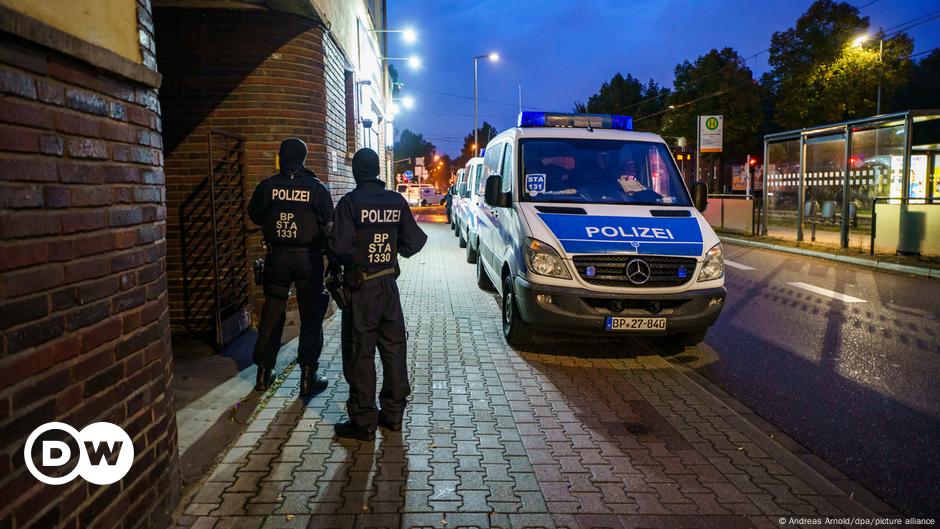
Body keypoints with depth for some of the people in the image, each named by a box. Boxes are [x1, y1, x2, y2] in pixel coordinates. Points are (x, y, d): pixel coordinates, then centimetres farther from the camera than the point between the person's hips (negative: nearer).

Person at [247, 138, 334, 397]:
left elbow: (255, 216, 9)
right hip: (308, 257, -2)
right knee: (310, 316, 6)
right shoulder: (317, 188, -8)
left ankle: (264, 373, 21)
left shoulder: (267, 186, -3)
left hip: (277, 256, 2)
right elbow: (328, 224, -6)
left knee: (272, 313, 13)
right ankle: (308, 377, 7)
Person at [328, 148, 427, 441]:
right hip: (389, 284, 5)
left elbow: (339, 246, -19)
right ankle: (393, 413, 23)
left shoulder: (350, 202, -13)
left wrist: (350, 259, 2)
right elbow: (413, 242, 3)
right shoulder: (397, 201, 1)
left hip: (361, 287, -5)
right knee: (393, 348, 13)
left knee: (360, 353, 2)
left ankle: (363, 422, 7)